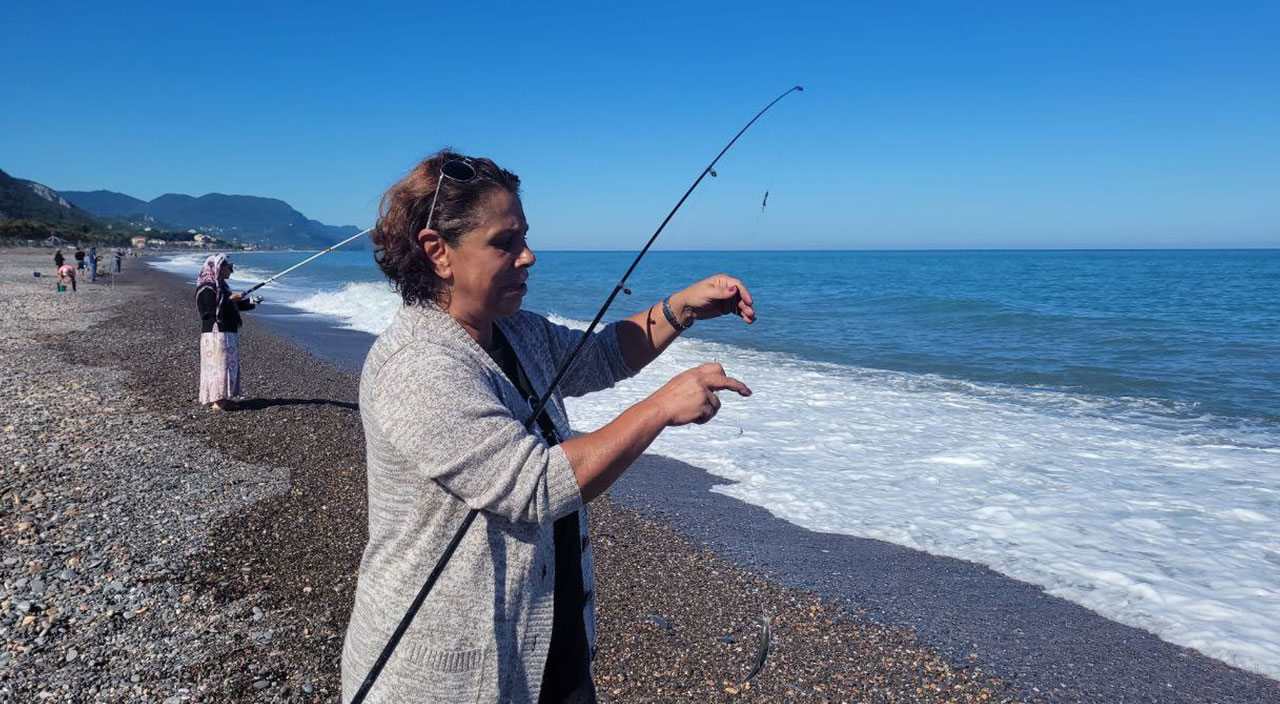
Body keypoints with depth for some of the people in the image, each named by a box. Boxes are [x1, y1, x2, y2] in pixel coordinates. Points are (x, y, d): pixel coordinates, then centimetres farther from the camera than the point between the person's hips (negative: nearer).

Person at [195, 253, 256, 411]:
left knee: (229, 363, 11)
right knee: (218, 364, -8)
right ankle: (216, 400, -5)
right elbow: (214, 309, -20)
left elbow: (232, 306, 22)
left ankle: (223, 397, 18)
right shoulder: (207, 288, -14)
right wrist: (231, 299, -16)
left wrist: (250, 302, 11)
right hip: (215, 333, -10)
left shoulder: (220, 286, 16)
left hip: (227, 332, 10)